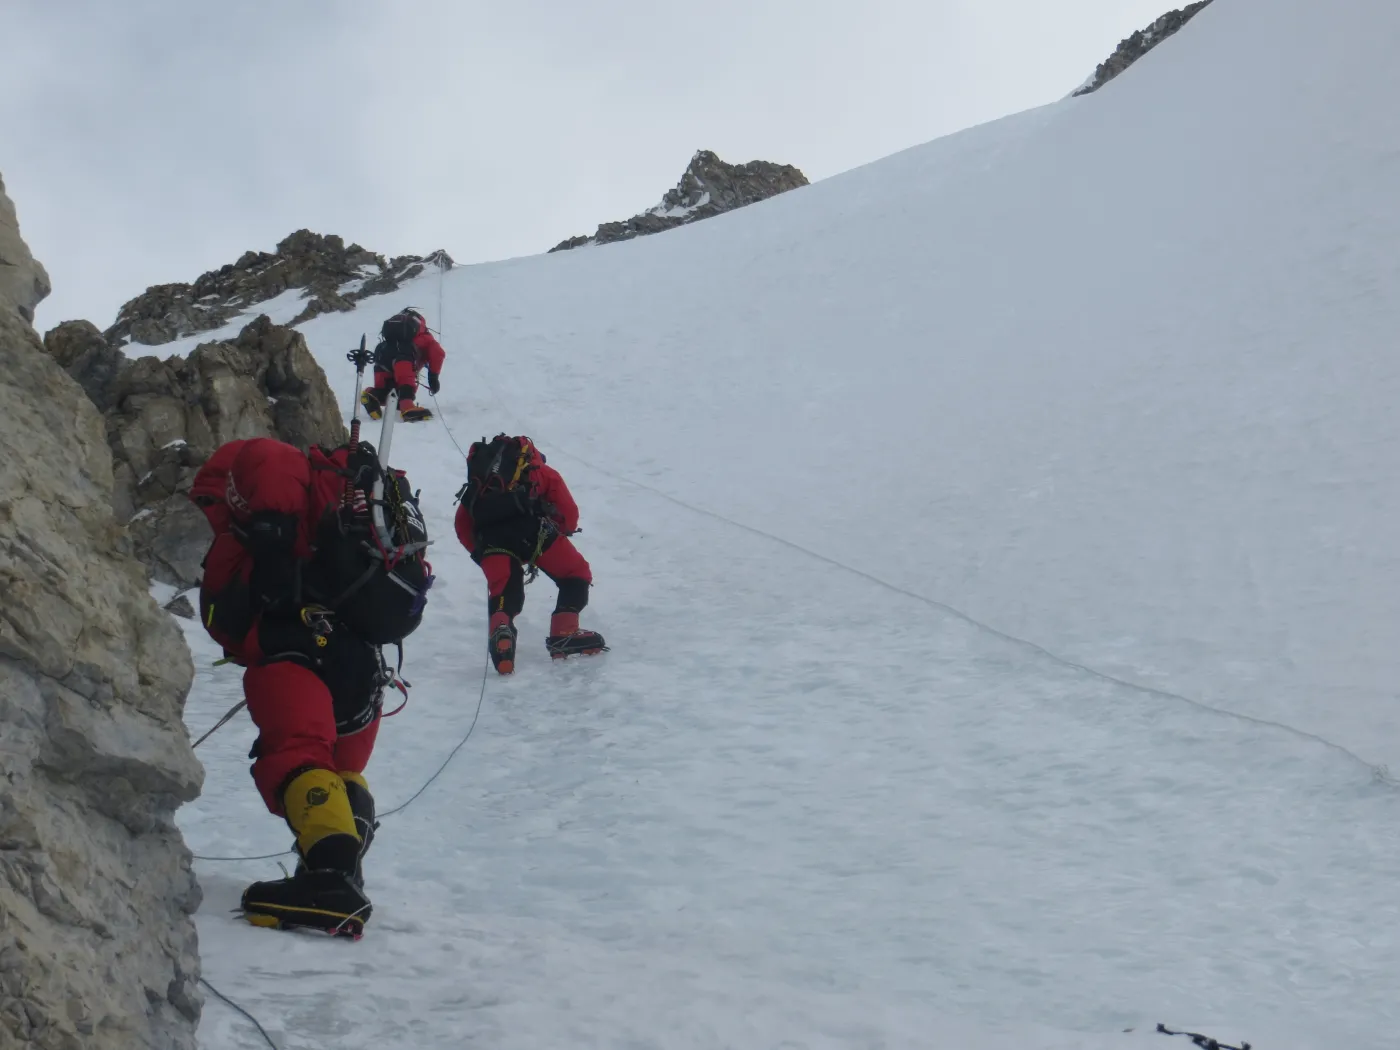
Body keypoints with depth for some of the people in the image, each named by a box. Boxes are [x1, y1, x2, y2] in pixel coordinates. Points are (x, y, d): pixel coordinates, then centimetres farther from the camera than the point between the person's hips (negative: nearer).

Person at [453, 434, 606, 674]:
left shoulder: (477, 483, 38)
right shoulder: (542, 471, 31)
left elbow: (463, 525, 26)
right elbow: (568, 511, 20)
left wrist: (482, 553, 29)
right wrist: (562, 535, 36)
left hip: (489, 536, 2)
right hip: (531, 527, -2)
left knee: (503, 591, 9)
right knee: (577, 575, 15)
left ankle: (500, 629, -22)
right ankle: (564, 635, 4)